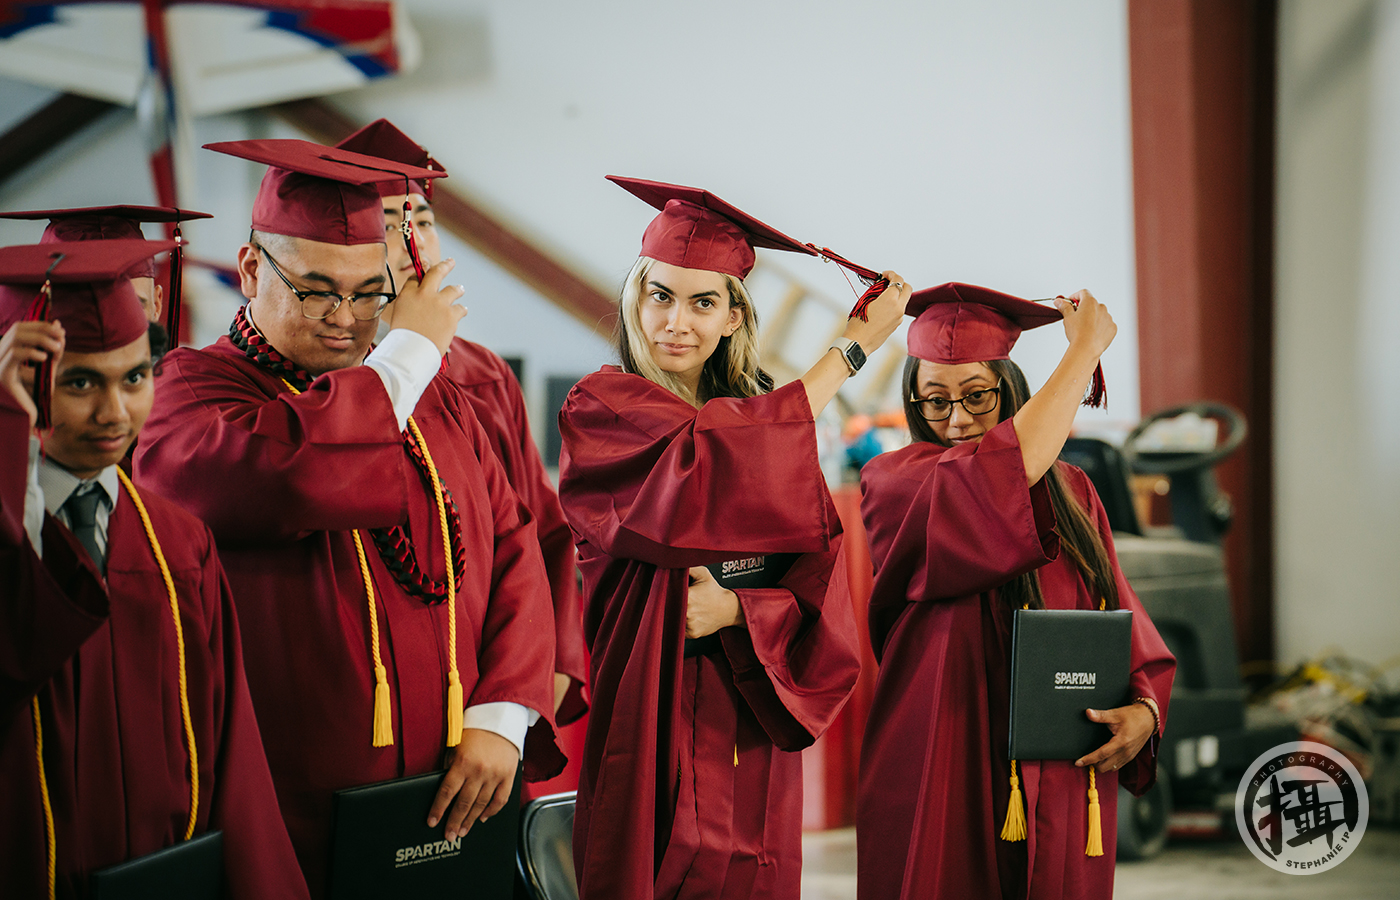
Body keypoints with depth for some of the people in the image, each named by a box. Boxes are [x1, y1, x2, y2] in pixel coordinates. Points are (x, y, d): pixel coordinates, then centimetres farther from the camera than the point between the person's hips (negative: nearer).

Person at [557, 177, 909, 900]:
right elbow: (717, 459, -20)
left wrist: (737, 609, -17)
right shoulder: (601, 408, -4)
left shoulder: (766, 423, 10)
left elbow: (820, 594, 4)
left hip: (749, 731, 4)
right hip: (648, 724, -4)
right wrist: (853, 346, -12)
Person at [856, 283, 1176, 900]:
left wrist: (1144, 710, -10)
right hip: (945, 796, -4)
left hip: (1065, 789, 4)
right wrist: (1085, 348, -9)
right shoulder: (891, 484, -4)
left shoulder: (1071, 494, 12)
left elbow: (1129, 634, 12)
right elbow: (1008, 473, -21)